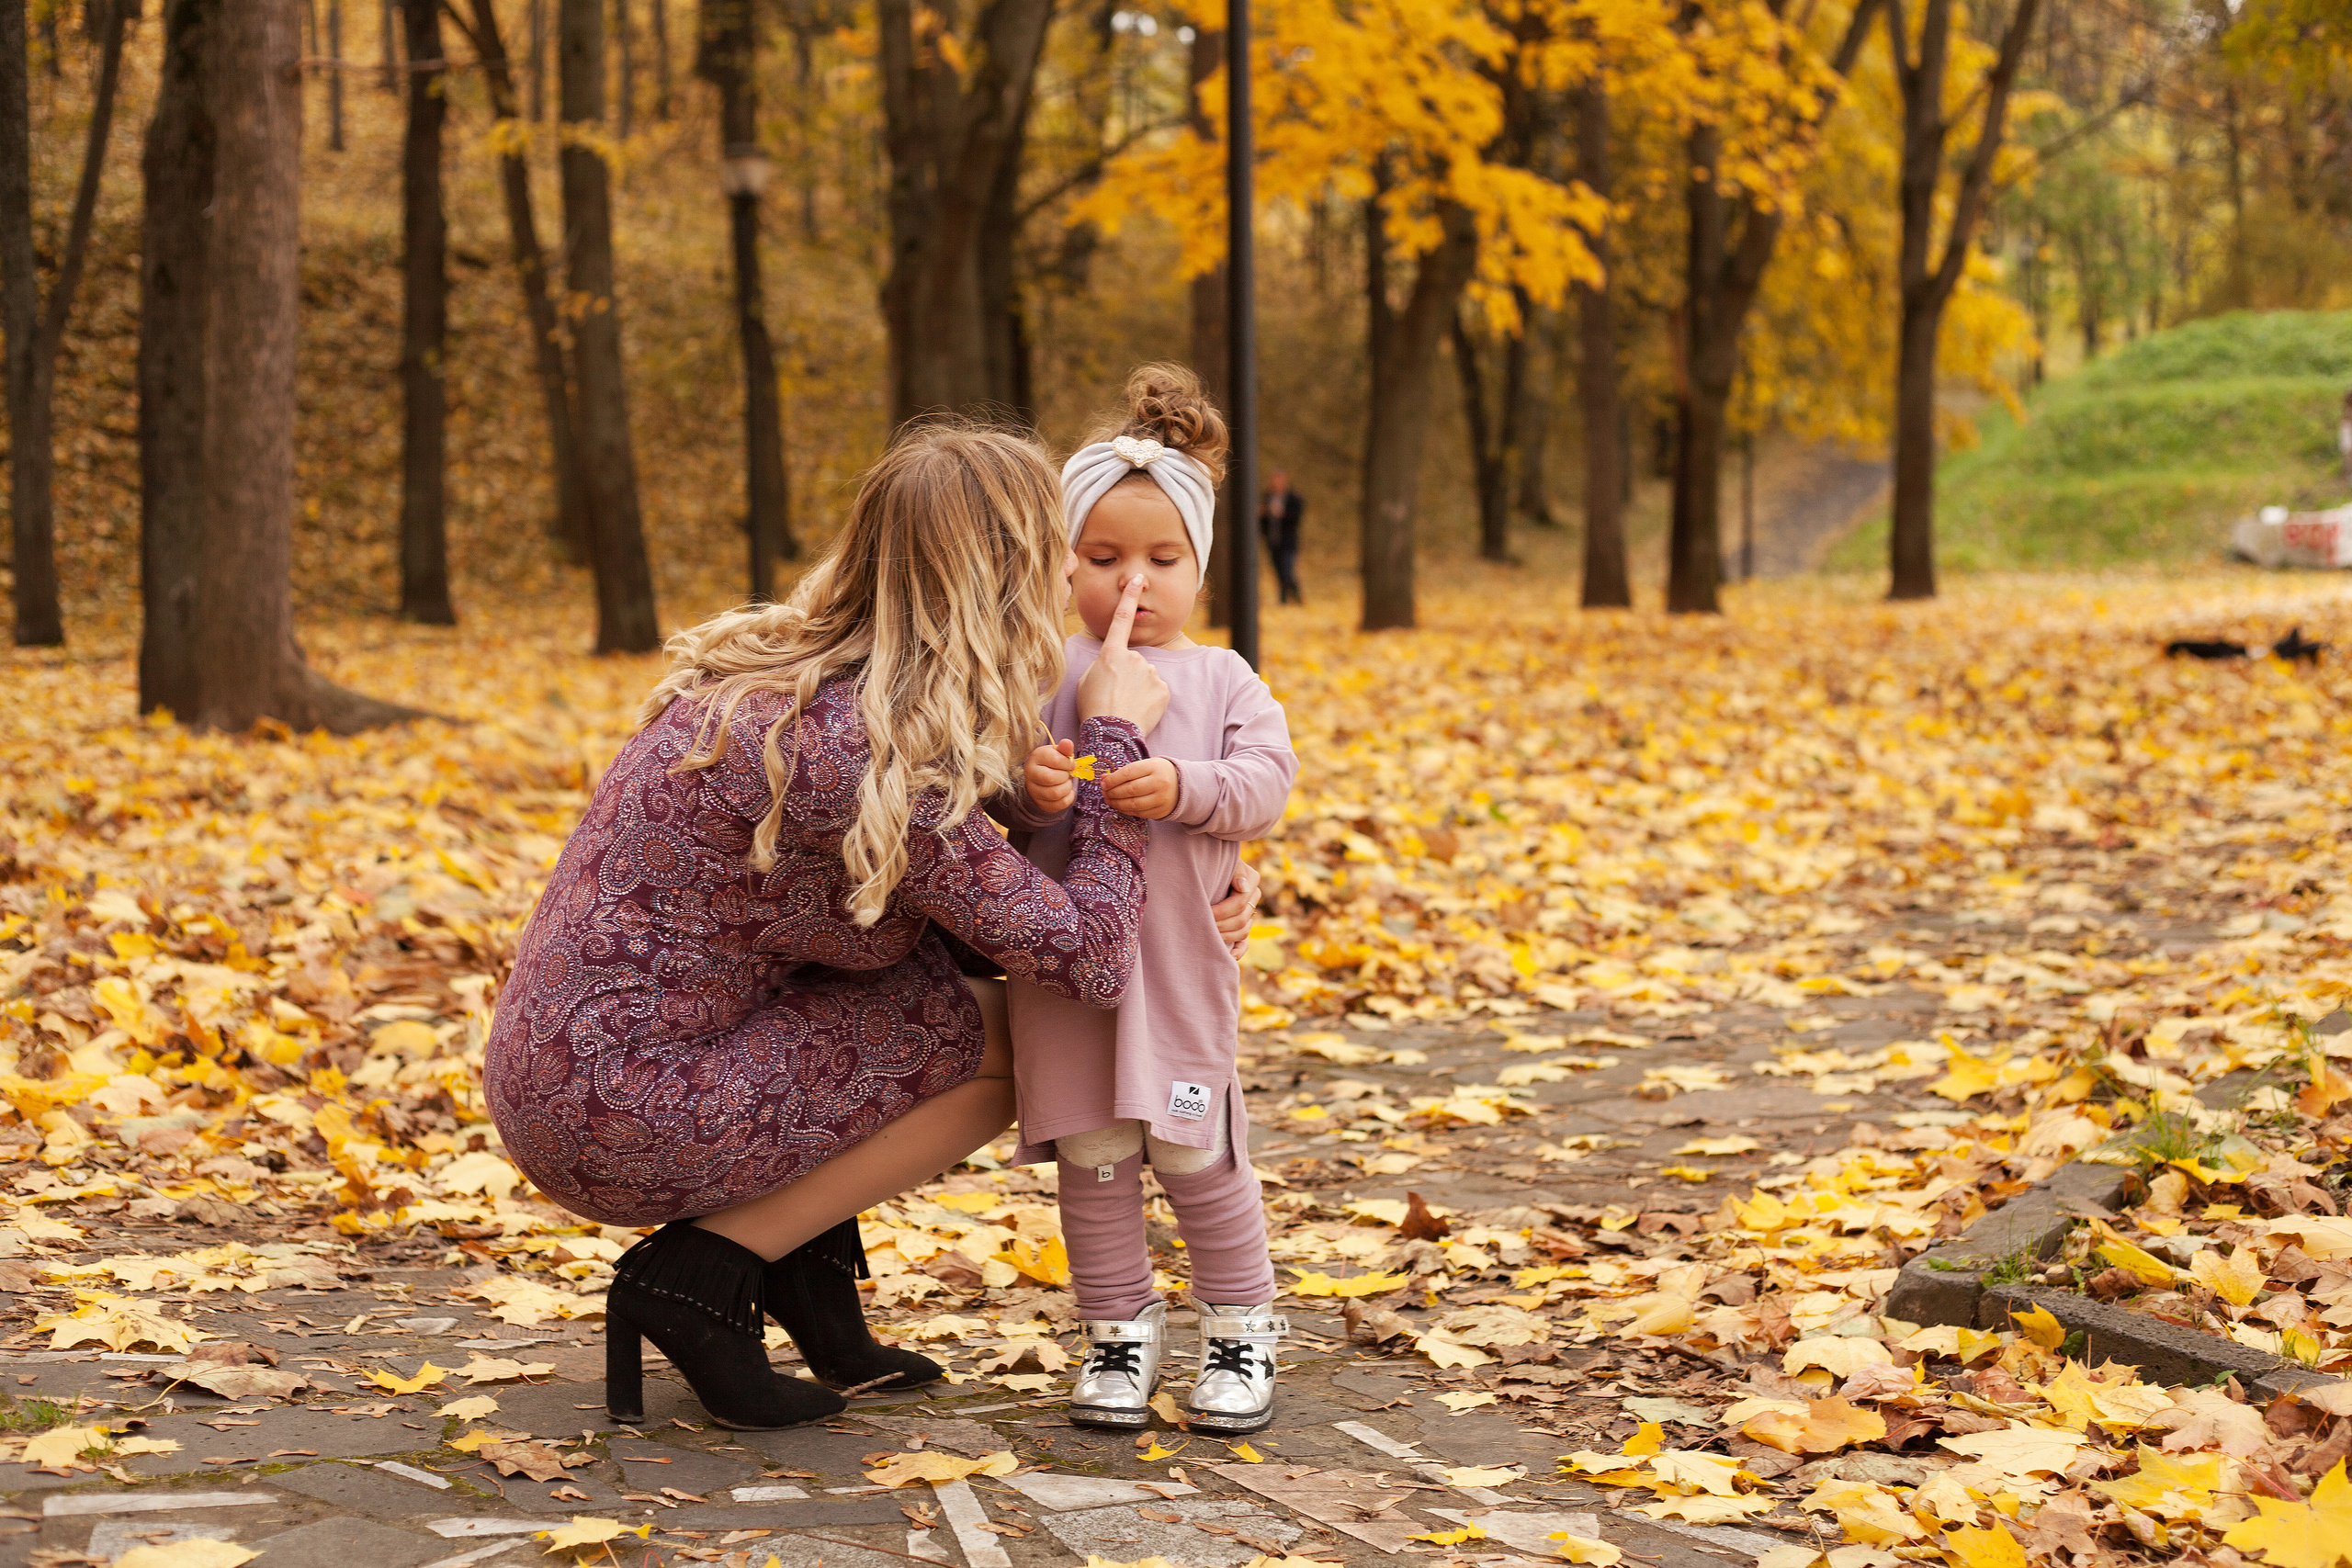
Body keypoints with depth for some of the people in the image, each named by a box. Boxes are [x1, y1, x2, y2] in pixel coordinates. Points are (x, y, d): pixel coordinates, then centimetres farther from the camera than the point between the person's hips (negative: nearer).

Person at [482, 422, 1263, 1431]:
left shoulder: (789, 674, 6)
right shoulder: (867, 759, -24)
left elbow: (1000, 910, 15)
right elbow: (1088, 963, -18)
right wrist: (1115, 739, -8)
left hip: (555, 1062, 9)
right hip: (614, 1127, -9)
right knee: (1002, 1043, -3)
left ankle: (806, 1265, 9)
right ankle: (698, 1271, -1)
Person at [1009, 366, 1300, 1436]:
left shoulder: (1221, 680, 6)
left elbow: (1266, 778, -4)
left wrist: (1185, 787, -20)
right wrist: (1027, 784, -22)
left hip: (1177, 957, -1)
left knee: (1195, 1155, 3)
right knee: (1091, 1156, 6)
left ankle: (1240, 1330, 20)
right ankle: (1119, 1331, 21)